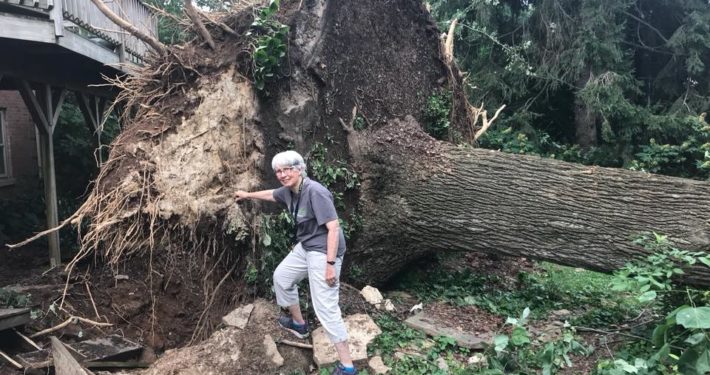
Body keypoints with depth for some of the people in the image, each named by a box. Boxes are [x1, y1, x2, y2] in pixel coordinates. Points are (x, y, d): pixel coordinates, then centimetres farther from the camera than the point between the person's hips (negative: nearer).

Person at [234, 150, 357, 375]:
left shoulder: (315, 192, -24)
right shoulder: (288, 191, 3)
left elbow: (333, 227, -27)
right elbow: (271, 195, 28)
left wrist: (331, 263, -30)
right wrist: (248, 195, 43)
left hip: (323, 252, -10)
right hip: (305, 247, 10)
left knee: (326, 308, -12)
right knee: (281, 277, 27)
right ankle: (299, 324, 46)